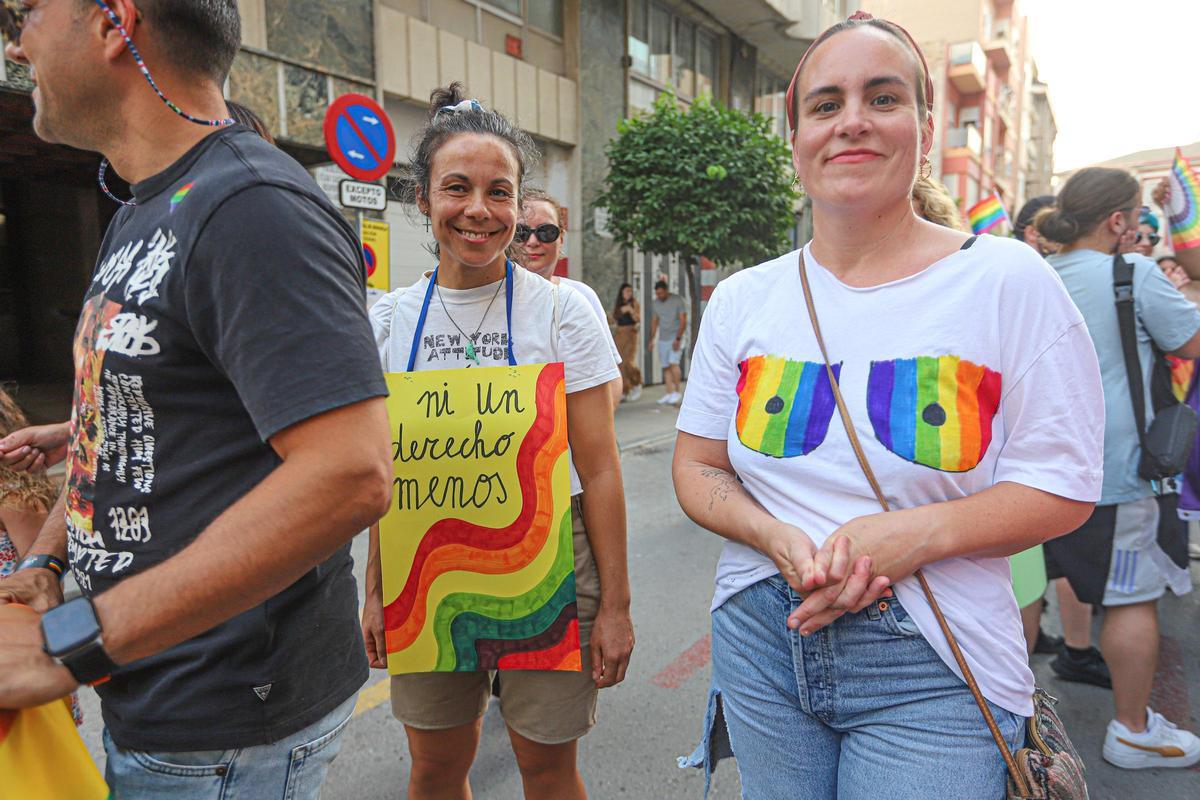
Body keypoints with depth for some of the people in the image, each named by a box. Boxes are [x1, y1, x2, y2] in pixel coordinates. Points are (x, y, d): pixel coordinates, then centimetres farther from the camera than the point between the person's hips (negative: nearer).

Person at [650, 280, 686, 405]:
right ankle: (670, 394, 6)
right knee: (666, 367, 2)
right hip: (663, 339, 5)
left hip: (677, 337, -5)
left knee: (673, 363, -17)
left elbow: (683, 321, -10)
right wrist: (652, 339, 13)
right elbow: (655, 321, 18)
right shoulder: (656, 302, 9)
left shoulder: (678, 300, -7)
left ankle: (678, 391, -7)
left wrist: (678, 339, -18)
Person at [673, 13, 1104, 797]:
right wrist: (778, 539, -15)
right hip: (761, 638, 3)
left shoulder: (1009, 281, -6)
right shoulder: (743, 299, 1)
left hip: (931, 670, -2)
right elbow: (697, 468, 4)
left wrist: (918, 533, -21)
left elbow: (1063, 488, -5)